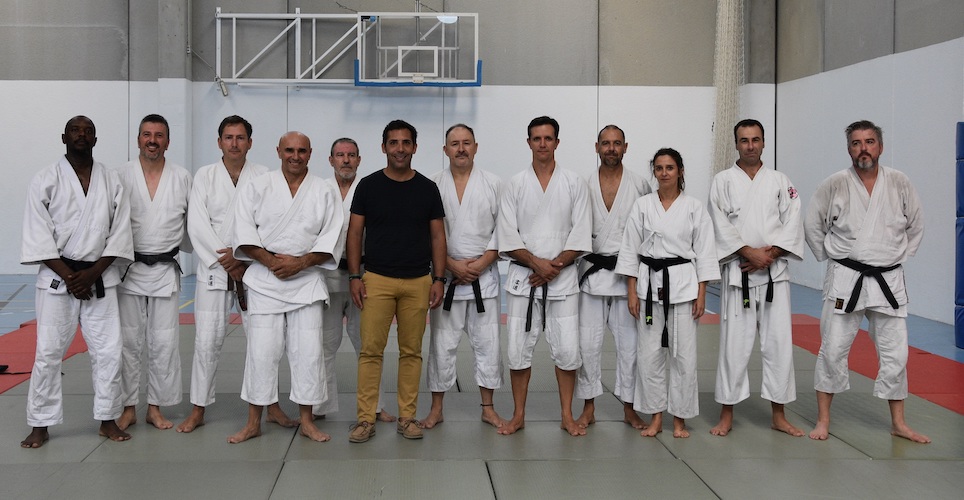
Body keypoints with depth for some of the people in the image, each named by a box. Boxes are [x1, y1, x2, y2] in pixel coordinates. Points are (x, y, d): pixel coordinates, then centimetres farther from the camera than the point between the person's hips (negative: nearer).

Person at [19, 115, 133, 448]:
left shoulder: (111, 182, 4)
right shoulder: (46, 181, -1)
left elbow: (119, 234, 1)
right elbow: (39, 237, -5)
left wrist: (91, 274, -9)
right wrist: (68, 277, -13)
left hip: (100, 277, 2)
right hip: (56, 277, -2)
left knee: (108, 351, 2)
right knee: (49, 352, 0)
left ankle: (108, 420, 15)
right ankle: (40, 425, 13)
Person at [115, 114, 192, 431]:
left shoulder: (182, 178, 2)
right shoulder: (122, 176, 0)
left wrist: (180, 249, 7)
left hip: (166, 270, 1)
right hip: (129, 270, 0)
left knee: (164, 343, 2)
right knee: (128, 340, 4)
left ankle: (155, 408, 15)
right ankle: (128, 408, 15)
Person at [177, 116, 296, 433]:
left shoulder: (263, 177, 3)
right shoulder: (205, 176, 5)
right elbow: (197, 226, -4)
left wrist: (243, 258, -14)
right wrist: (225, 261, -11)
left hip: (253, 269, 0)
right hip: (213, 270, 0)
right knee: (207, 342, 1)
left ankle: (272, 406, 16)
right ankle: (198, 410, 13)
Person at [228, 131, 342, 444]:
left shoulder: (323, 192, 5)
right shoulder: (258, 187, 3)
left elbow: (330, 241, 0)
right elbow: (244, 232, -3)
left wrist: (300, 262, -12)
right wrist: (271, 261, -14)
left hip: (307, 280, 1)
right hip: (265, 280, -1)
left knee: (308, 351, 1)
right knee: (262, 351, 0)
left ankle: (306, 421, 14)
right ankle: (254, 422, 12)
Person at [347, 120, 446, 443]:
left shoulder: (427, 188, 4)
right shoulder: (368, 186, 1)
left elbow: (437, 236, 5)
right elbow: (355, 233, 2)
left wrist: (439, 279, -3)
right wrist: (355, 276, -6)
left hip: (418, 282, 1)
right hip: (377, 280, -1)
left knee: (411, 352, 7)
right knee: (370, 350, -3)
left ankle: (407, 416, 16)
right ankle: (366, 419, 5)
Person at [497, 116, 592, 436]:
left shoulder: (574, 184, 3)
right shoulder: (515, 184, 4)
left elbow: (581, 237, -2)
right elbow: (507, 238, -2)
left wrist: (555, 266, -12)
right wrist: (537, 263, -13)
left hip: (563, 278, 0)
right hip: (522, 278, 0)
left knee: (567, 350, 1)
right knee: (518, 349, 3)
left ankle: (567, 416, 15)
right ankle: (519, 415, 17)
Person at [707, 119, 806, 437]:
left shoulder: (780, 181, 9)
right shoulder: (723, 181, 3)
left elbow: (793, 224, 2)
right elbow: (721, 227, -5)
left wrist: (770, 253, -11)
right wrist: (751, 253, -15)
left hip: (774, 271, 2)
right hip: (738, 273, -2)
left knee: (779, 343, 3)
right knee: (734, 344, -1)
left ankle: (778, 416, 15)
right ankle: (726, 416, 10)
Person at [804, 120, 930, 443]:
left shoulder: (900, 183, -1)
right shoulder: (834, 185, -6)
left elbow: (916, 227, 11)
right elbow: (813, 226, 4)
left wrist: (899, 258, 7)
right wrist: (832, 258, 4)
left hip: (888, 281, 2)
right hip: (845, 281, -2)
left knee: (895, 353, 8)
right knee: (833, 350, 0)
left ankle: (898, 423, 22)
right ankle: (823, 420, 13)